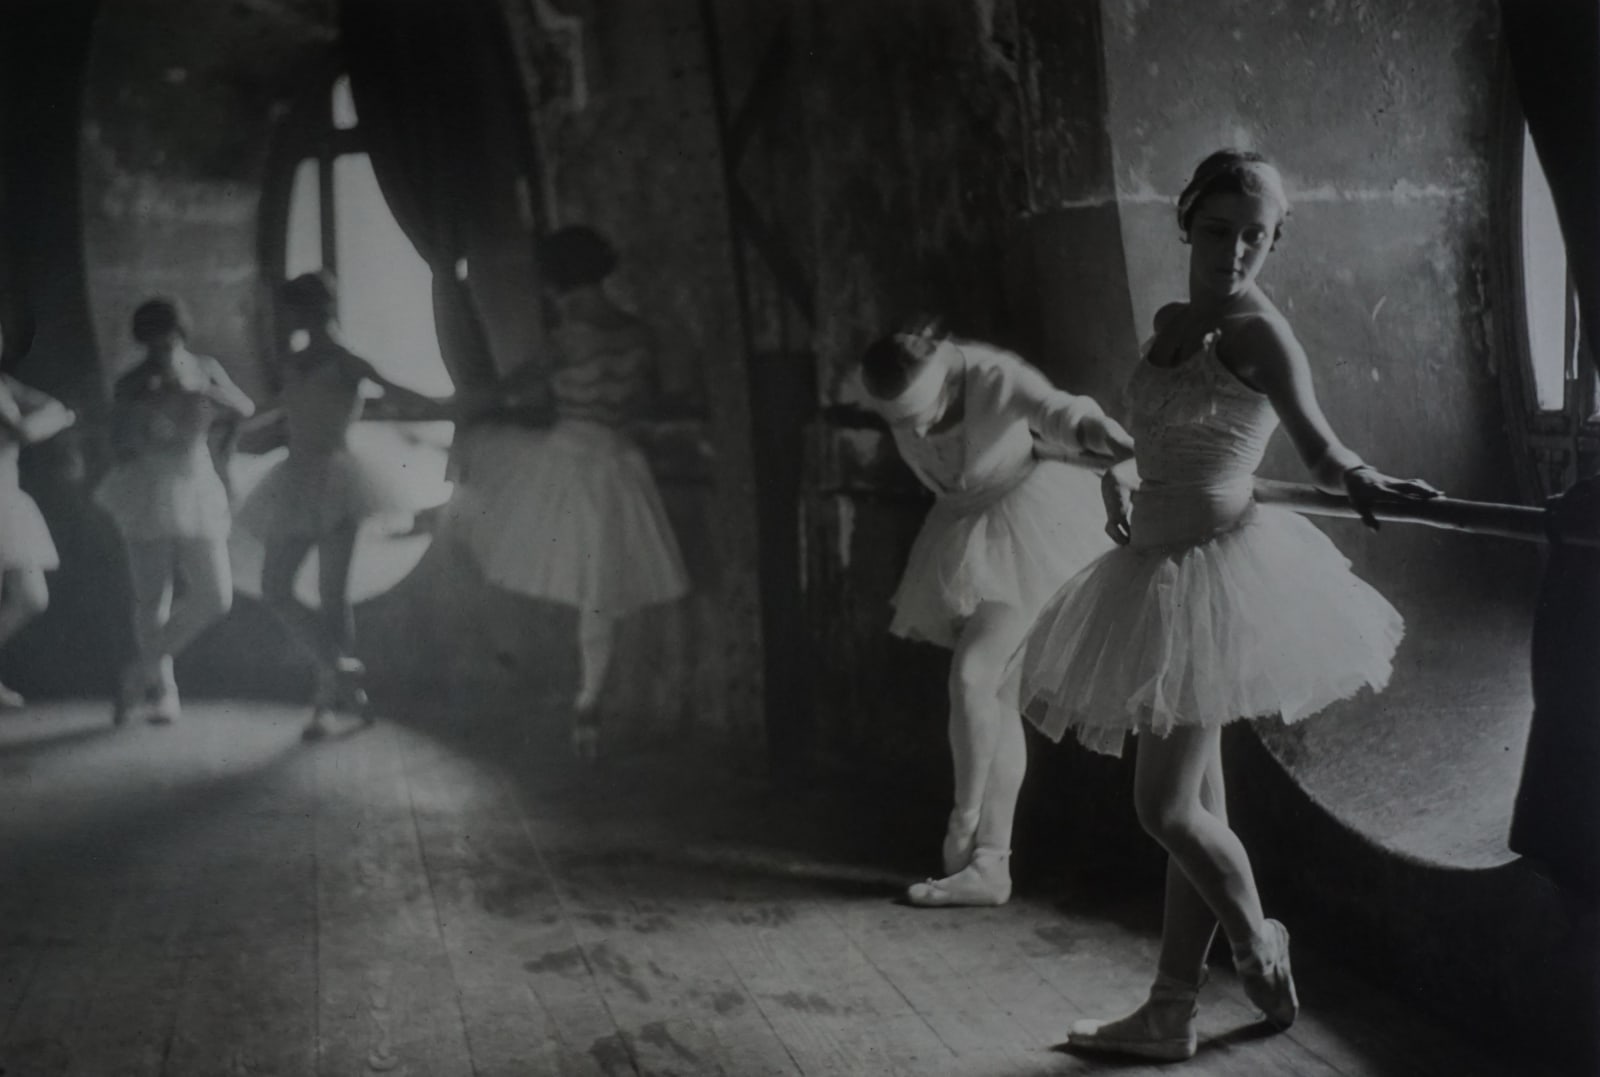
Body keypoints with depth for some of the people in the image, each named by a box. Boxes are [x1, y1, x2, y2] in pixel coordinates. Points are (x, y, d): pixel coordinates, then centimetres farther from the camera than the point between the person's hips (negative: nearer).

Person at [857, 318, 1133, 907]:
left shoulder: (995, 377, -26)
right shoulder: (899, 402, -9)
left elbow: (1057, 410, -45)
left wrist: (1103, 435, -64)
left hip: (1030, 523, -7)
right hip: (968, 535, 7)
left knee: (973, 674, -18)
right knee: (994, 695, 6)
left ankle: (964, 828, 1)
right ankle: (989, 865, 9)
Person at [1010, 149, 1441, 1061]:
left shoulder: (1258, 332, -11)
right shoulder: (1172, 326, 13)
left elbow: (1319, 444, -25)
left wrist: (1361, 479, -44)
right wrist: (1120, 476, 5)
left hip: (1218, 570, -8)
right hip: (1162, 573, 8)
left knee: (1168, 805, -6)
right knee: (1193, 802, 12)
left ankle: (1263, 949, 21)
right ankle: (1171, 1016, 19)